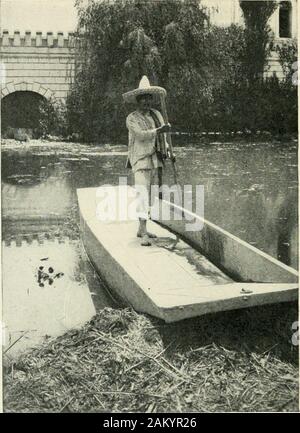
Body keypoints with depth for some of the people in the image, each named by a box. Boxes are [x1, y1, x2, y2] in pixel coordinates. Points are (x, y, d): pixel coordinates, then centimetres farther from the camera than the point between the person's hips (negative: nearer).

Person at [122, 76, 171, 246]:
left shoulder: (157, 114, 14)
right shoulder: (132, 119, -5)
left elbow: (162, 135, 22)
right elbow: (141, 134, -20)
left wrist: (167, 148, 6)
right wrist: (159, 130, -32)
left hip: (155, 160, 7)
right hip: (141, 159, -7)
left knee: (148, 194, 12)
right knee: (143, 194, -16)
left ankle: (141, 229, 23)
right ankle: (144, 235, -21)